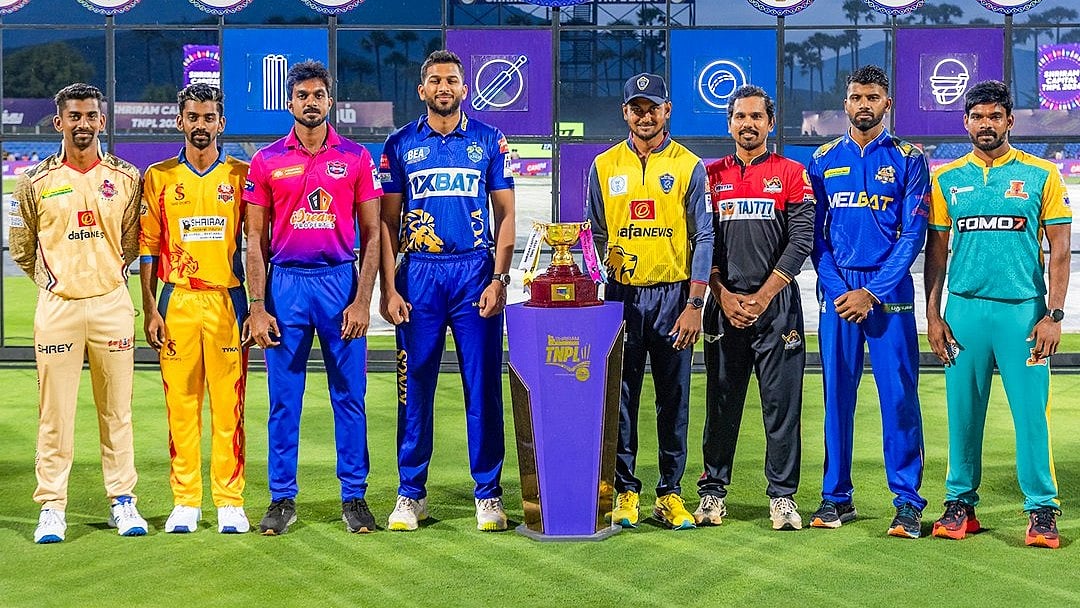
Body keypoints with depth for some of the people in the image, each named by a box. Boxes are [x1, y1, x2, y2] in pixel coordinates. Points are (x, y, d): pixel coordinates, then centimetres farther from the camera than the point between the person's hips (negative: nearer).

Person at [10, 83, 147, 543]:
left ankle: (122, 501, 13)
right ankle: (52, 507, 4)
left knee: (117, 410, 5)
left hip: (111, 304, 1)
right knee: (54, 412, -1)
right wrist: (51, 279, 8)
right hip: (57, 307, -1)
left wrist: (112, 274, 9)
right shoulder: (36, 181, 4)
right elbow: (21, 246, 12)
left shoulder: (126, 178, 6)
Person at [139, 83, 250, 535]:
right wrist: (150, 309, 0)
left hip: (228, 299, 0)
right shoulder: (159, 177, 8)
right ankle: (185, 502, 9)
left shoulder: (241, 175, 7)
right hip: (177, 300, 1)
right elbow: (148, 247, 7)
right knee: (180, 401, 1)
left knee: (228, 403, -1)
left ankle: (230, 502, 6)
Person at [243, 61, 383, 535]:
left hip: (341, 280, 0)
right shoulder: (266, 161, 5)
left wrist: (362, 300, -6)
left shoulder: (356, 158, 4)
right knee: (283, 398, 4)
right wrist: (257, 307, -3)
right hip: (285, 283, 1)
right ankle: (282, 499, 12)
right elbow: (256, 239, 5)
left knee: (349, 395, 3)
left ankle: (354, 497, 11)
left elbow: (371, 234, 4)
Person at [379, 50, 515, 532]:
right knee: (414, 387, 3)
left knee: (483, 387, 1)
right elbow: (387, 221, 7)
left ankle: (488, 494, 8)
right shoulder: (400, 144, 7)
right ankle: (410, 494, 12)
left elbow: (505, 215, 6)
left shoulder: (489, 141, 6)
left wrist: (498, 278, -5)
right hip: (418, 275, 1)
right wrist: (387, 289, -1)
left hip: (476, 271, 0)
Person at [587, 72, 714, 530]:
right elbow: (595, 235, 12)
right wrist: (594, 296, 0)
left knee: (674, 399, 3)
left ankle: (670, 493, 11)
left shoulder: (688, 166, 2)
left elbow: (702, 239, 0)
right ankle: (625, 491, 11)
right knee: (620, 398, 2)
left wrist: (694, 305, -8)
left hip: (674, 295, -1)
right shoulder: (604, 166, 8)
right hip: (621, 295, 1)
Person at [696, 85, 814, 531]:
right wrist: (724, 297, -5)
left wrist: (762, 297, -9)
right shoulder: (711, 175, 11)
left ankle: (782, 495, 6)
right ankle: (712, 492, 12)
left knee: (782, 402, -1)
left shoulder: (792, 174, 5)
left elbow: (800, 242, -3)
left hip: (777, 305, -2)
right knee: (721, 402, 5)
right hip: (724, 305, 2)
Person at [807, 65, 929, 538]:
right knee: (837, 393, 5)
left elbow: (913, 234, -3)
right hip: (837, 291, 2)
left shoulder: (908, 159, 3)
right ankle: (836, 496, 13)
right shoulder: (824, 161, 10)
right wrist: (837, 288, -7)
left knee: (899, 395, -4)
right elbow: (815, 234, 8)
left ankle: (907, 501, 1)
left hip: (890, 293, -2)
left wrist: (872, 293, -11)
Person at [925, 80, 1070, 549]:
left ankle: (1042, 510, 5)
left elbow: (1060, 248, 2)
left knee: (1031, 411, -4)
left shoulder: (1040, 175, 3)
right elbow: (936, 250, 12)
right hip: (964, 310, 2)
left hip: (1023, 311, -2)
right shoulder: (947, 179, 9)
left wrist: (1054, 314, -7)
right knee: (962, 411, 6)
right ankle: (960, 503, 17)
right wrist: (932, 316, 5)